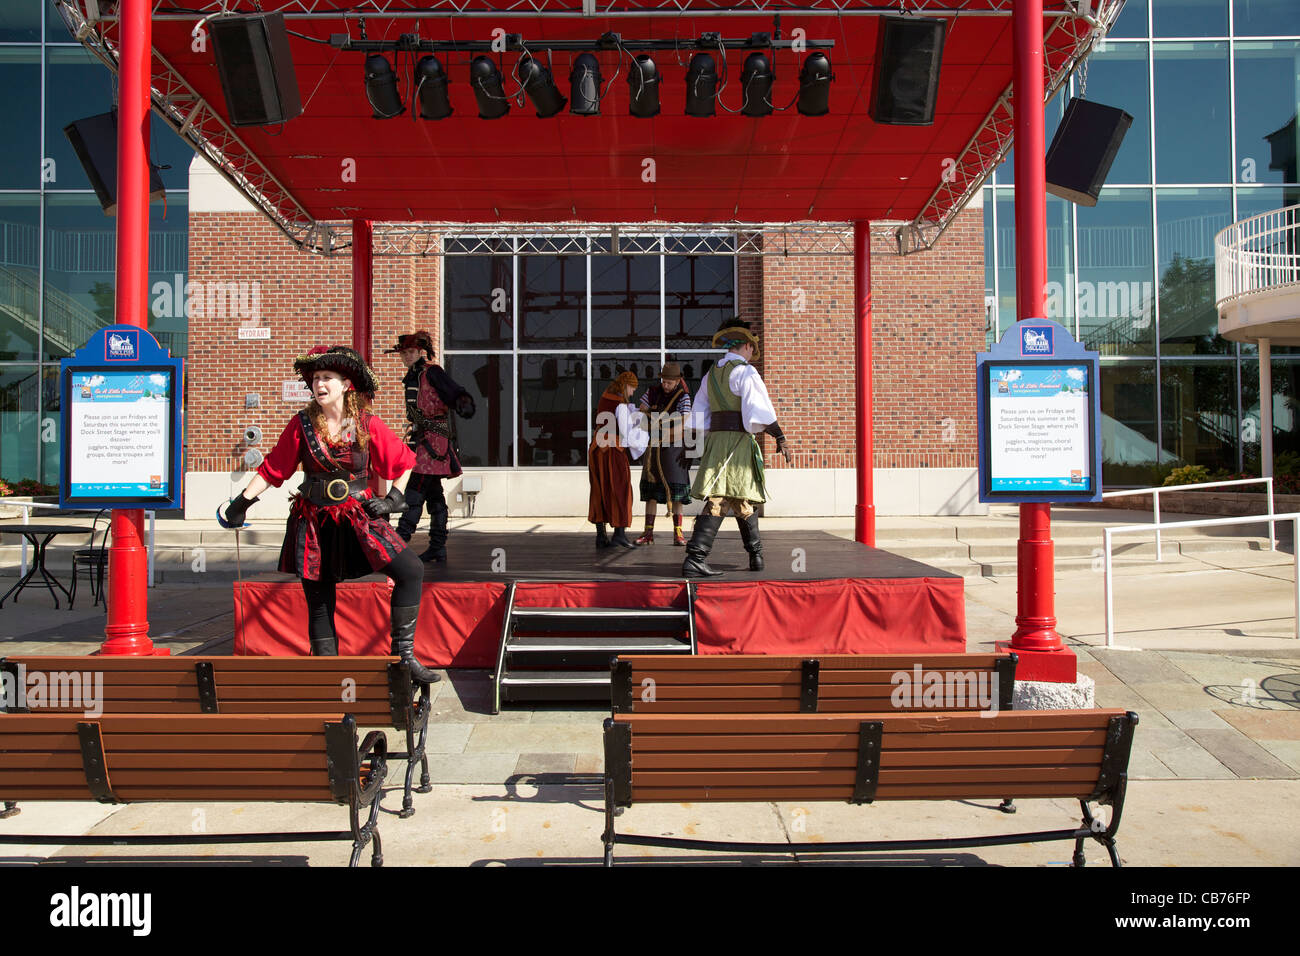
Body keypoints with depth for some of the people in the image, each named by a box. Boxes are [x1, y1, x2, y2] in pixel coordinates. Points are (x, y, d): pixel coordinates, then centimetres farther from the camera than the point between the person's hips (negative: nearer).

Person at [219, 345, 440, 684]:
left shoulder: (367, 424, -3)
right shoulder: (302, 424, -1)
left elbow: (404, 461, 8)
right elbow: (273, 468, 4)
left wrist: (393, 499, 2)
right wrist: (243, 501, -1)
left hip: (358, 516, 0)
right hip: (314, 522, 1)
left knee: (411, 570, -18)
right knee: (319, 602, 5)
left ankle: (403, 654, -8)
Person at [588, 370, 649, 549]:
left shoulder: (604, 399, 10)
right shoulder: (621, 406, -13)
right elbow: (626, 436, -13)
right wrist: (645, 438, 3)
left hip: (597, 450, 7)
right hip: (613, 452, -7)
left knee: (599, 493, 8)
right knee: (620, 492, 1)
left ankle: (600, 535, 9)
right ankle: (619, 534, -2)